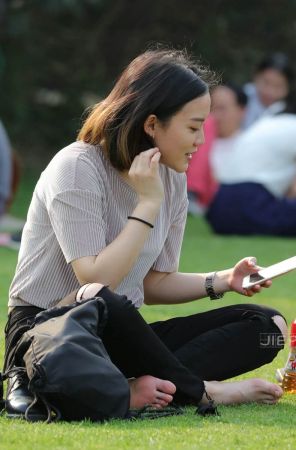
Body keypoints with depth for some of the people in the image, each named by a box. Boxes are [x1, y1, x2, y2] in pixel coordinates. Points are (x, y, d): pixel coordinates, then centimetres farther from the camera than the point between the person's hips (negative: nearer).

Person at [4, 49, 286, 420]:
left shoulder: (172, 180, 8)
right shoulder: (77, 169, -15)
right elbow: (97, 281, -24)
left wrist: (223, 281, 0)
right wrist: (148, 204, -19)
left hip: (120, 337, 8)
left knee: (265, 325, -8)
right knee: (99, 304, -43)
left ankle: (143, 387, -30)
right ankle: (201, 390, -20)